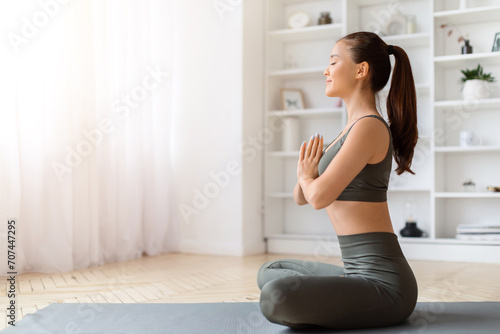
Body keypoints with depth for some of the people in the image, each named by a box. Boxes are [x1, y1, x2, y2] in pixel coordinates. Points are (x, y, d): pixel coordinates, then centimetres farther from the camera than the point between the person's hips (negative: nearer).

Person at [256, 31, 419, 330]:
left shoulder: (369, 127, -15)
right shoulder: (352, 128, 15)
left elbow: (320, 196, -22)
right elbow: (301, 197, 18)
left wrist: (306, 176, 0)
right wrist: (307, 175, -4)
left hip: (385, 282, -10)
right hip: (360, 272, 10)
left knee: (275, 296, -31)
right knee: (270, 272, 26)